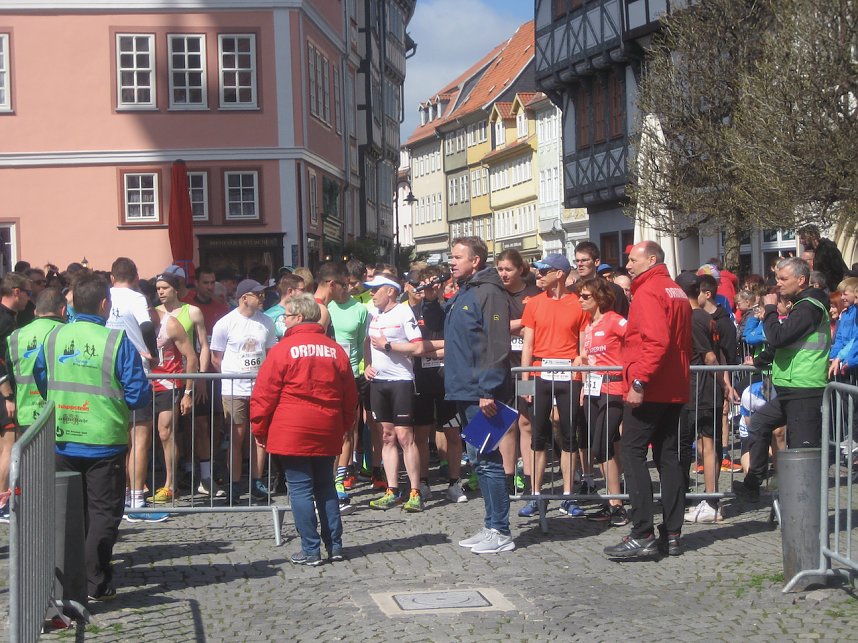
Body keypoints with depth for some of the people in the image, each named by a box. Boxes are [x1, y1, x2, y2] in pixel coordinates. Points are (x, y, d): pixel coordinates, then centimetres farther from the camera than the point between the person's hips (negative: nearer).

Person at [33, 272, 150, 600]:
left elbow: (41, 381, 13)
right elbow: (138, 395, -13)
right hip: (104, 442, -4)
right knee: (103, 512, 7)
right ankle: (96, 584, 6)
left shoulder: (54, 338, -1)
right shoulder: (117, 341, -14)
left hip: (62, 442, 4)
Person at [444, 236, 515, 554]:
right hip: (464, 392, 10)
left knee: (488, 459, -6)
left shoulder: (488, 292, -12)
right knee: (479, 459, 13)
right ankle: (492, 526, 20)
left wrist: (489, 391, -23)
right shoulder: (460, 296, 17)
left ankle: (500, 532, 0)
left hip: (481, 393, -10)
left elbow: (497, 345, -20)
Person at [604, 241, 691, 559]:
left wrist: (639, 383, -23)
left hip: (648, 390, -9)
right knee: (668, 457, 10)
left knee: (632, 454, -6)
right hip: (675, 389, 9)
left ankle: (643, 535, -11)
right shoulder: (677, 292, 17)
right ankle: (671, 534, 11)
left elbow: (656, 341, -23)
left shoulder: (648, 291, -12)